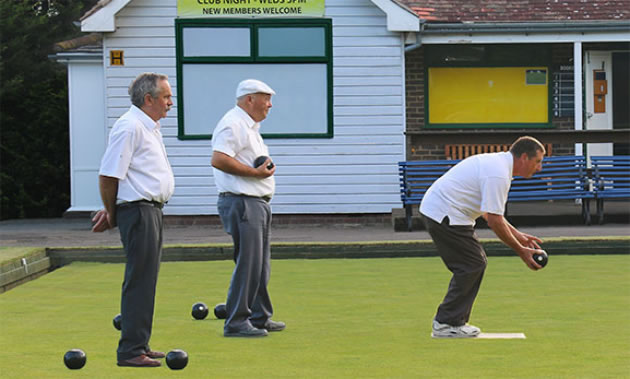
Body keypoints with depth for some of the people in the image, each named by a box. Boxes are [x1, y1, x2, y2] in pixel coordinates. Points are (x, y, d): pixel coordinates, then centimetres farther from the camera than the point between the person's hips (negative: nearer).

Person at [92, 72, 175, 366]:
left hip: (151, 209, 10)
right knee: (139, 279, -10)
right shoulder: (129, 127, -15)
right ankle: (131, 350, -8)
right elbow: (108, 176, -16)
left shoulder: (150, 127, 18)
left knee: (146, 279, 14)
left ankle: (140, 345, 21)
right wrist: (112, 213, -5)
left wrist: (111, 211, 18)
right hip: (138, 210, -10)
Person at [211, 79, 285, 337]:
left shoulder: (250, 126, 21)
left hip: (258, 204, 11)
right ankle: (236, 323, -7)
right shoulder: (233, 124, -13)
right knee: (248, 264, -11)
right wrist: (254, 172, -21)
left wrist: (265, 167, 11)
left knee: (260, 265, 15)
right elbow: (219, 159, -25)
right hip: (241, 202, -11)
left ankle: (259, 317, 24)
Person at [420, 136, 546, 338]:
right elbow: (494, 221, -21)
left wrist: (518, 235, 18)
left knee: (476, 263, 12)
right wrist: (520, 250, -13)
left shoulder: (498, 163, 14)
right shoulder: (498, 174, -20)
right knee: (472, 265, -7)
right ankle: (447, 323, -4)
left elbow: (490, 212, 22)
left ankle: (454, 320, 14)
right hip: (444, 215, -11)